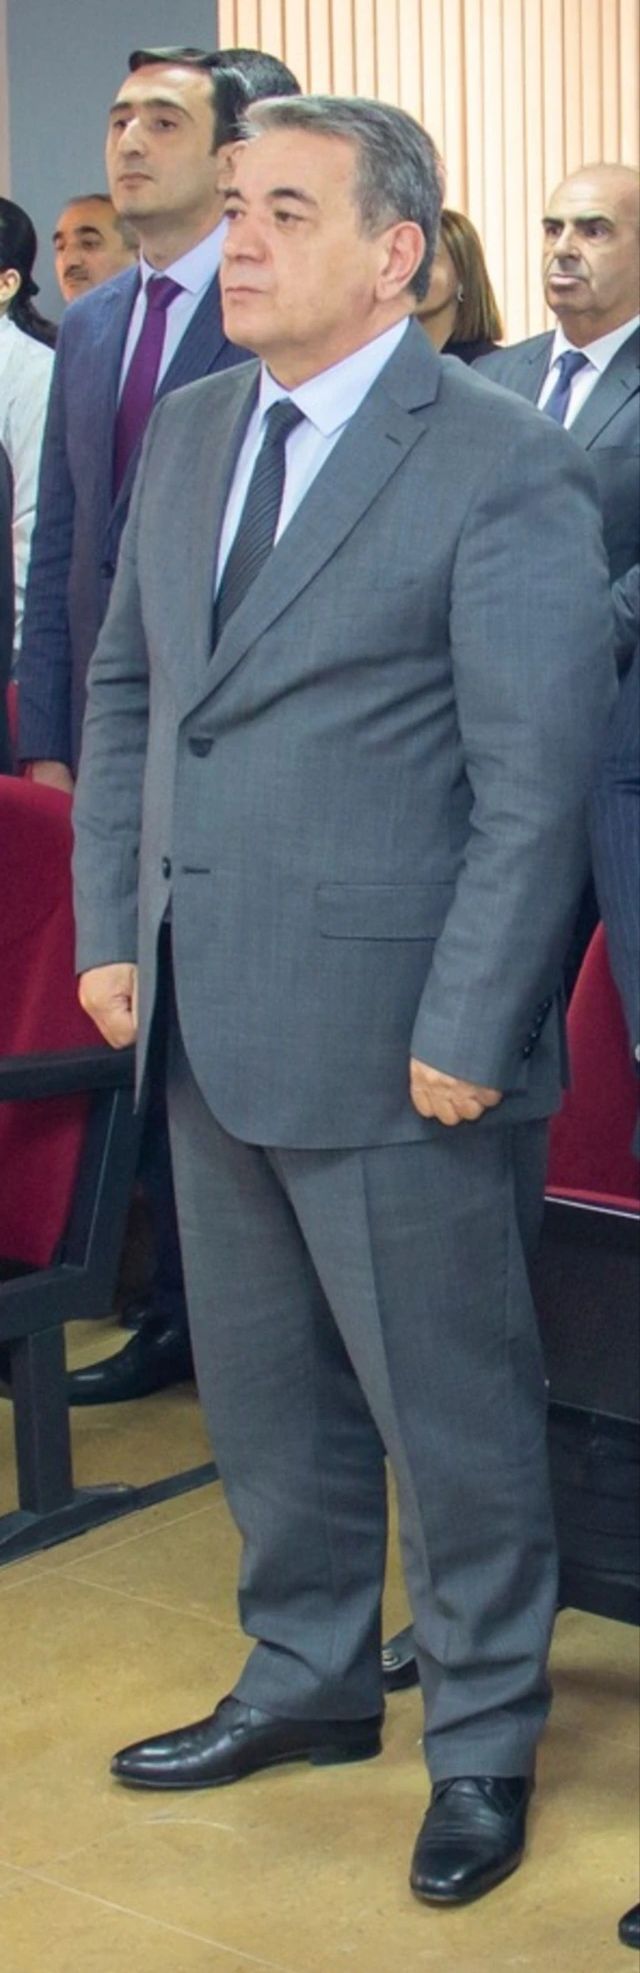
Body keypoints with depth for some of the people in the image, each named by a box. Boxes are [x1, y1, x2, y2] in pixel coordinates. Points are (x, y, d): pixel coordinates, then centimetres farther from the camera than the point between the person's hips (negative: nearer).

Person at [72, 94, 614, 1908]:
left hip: (390, 1045, -7)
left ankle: (484, 1740, 26)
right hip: (208, 1025, 7)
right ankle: (307, 1680, 39)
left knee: (452, 1408, 7)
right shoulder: (188, 433, 10)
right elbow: (125, 691, 16)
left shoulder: (503, 472, -12)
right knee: (262, 1390, 19)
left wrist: (464, 1038, -16)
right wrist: (110, 931, 9)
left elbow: (537, 785, -15)